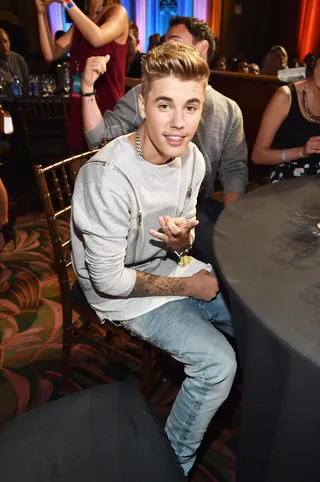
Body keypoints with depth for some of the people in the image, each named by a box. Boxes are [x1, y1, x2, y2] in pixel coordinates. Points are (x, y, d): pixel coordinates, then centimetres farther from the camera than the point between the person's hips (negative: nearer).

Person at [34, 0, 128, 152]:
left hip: (106, 108, -6)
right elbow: (51, 53, 10)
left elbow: (97, 38, -22)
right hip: (79, 108, 7)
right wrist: (42, 13, 3)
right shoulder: (81, 20, 17)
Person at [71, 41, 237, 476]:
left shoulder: (191, 157, -6)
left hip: (170, 266, 8)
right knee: (219, 363, -20)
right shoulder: (109, 179, -30)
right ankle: (173, 463, 9)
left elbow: (179, 247, 4)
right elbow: (109, 280, -24)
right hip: (123, 292, -7)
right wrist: (186, 285, -14)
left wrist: (181, 241, -21)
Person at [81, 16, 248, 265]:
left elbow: (234, 169, 5)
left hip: (200, 207, 3)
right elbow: (100, 138, 1)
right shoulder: (143, 95, 4)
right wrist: (88, 87, -11)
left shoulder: (229, 110, 8)